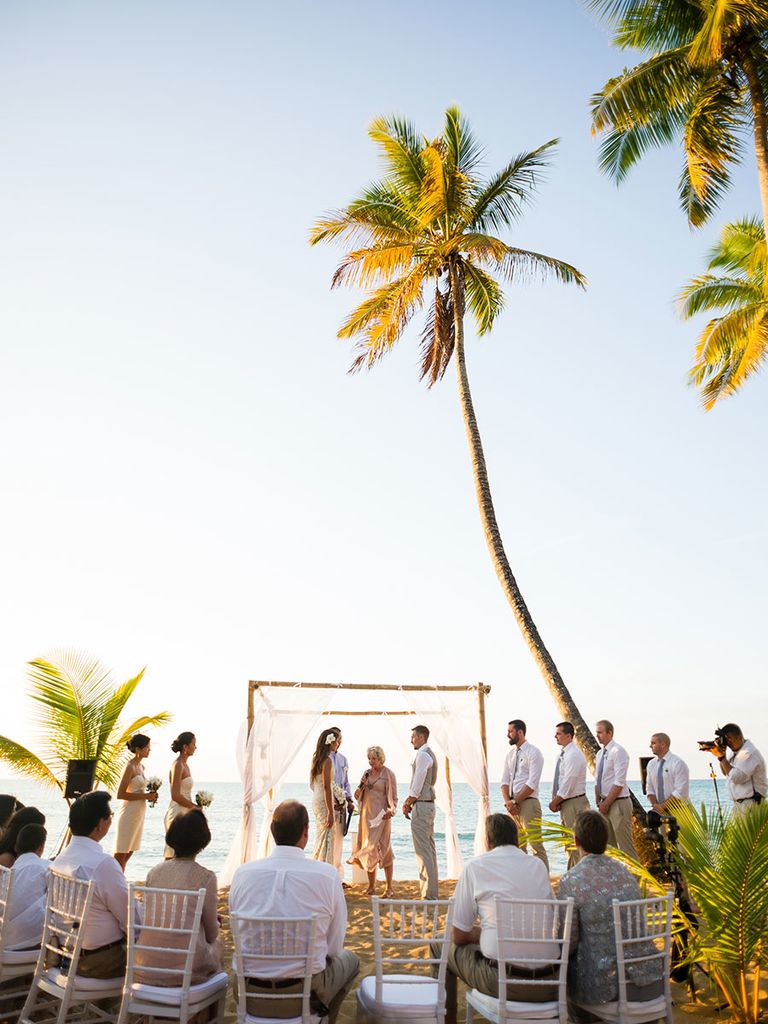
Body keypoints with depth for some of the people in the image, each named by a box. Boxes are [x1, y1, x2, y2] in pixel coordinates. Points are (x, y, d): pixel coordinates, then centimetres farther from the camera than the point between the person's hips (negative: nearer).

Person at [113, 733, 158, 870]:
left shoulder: (140, 766, 12)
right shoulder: (130, 767, -14)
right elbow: (120, 794, -19)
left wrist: (149, 796, 3)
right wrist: (145, 796, -18)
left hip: (139, 813, 9)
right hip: (129, 813, -9)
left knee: (128, 853, 13)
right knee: (121, 853, -1)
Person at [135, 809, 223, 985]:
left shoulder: (155, 871, 2)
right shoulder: (205, 877, -12)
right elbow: (211, 934, -2)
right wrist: (216, 923, 22)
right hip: (185, 965, -4)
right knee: (218, 946, 28)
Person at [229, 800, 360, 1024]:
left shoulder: (242, 873, -7)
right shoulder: (328, 874, -14)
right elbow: (334, 948, -5)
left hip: (249, 995, 3)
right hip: (304, 994, -2)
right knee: (349, 959, 27)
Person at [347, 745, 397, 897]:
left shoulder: (388, 774, -3)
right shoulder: (366, 773, 12)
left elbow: (394, 798, -3)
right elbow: (357, 796, 15)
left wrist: (391, 811, -20)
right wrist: (361, 786, -4)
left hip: (381, 816, -5)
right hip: (366, 814, 5)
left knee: (383, 849, -5)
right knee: (368, 848, 7)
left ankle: (389, 888, 2)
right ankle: (371, 885, 19)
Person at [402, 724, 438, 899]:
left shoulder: (422, 755, -15)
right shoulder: (429, 754, 17)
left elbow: (417, 786, -17)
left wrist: (407, 805, -6)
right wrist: (408, 801, 12)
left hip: (421, 806, -10)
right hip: (428, 805, 10)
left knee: (423, 851, -7)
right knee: (429, 849, 13)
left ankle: (428, 894, -5)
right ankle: (431, 892, 20)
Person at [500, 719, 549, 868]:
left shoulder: (533, 753, -6)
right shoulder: (510, 754, 15)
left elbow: (532, 783, -13)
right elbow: (504, 781, 13)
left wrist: (515, 801, -13)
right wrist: (507, 801, -4)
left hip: (528, 803, -7)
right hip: (513, 805, 7)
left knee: (536, 845, -8)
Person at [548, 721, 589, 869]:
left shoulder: (574, 755, -18)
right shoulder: (563, 754, 11)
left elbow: (568, 784, -21)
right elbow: (558, 781, 15)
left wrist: (554, 802, -13)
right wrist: (554, 800, 3)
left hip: (574, 803, -10)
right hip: (565, 803, 10)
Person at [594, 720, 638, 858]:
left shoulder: (618, 751, -14)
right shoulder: (600, 754, 12)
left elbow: (619, 783, -18)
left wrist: (606, 804, -16)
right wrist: (598, 803, 5)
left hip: (619, 803, -8)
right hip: (605, 804, 8)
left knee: (625, 845, -5)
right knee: (608, 843, 13)